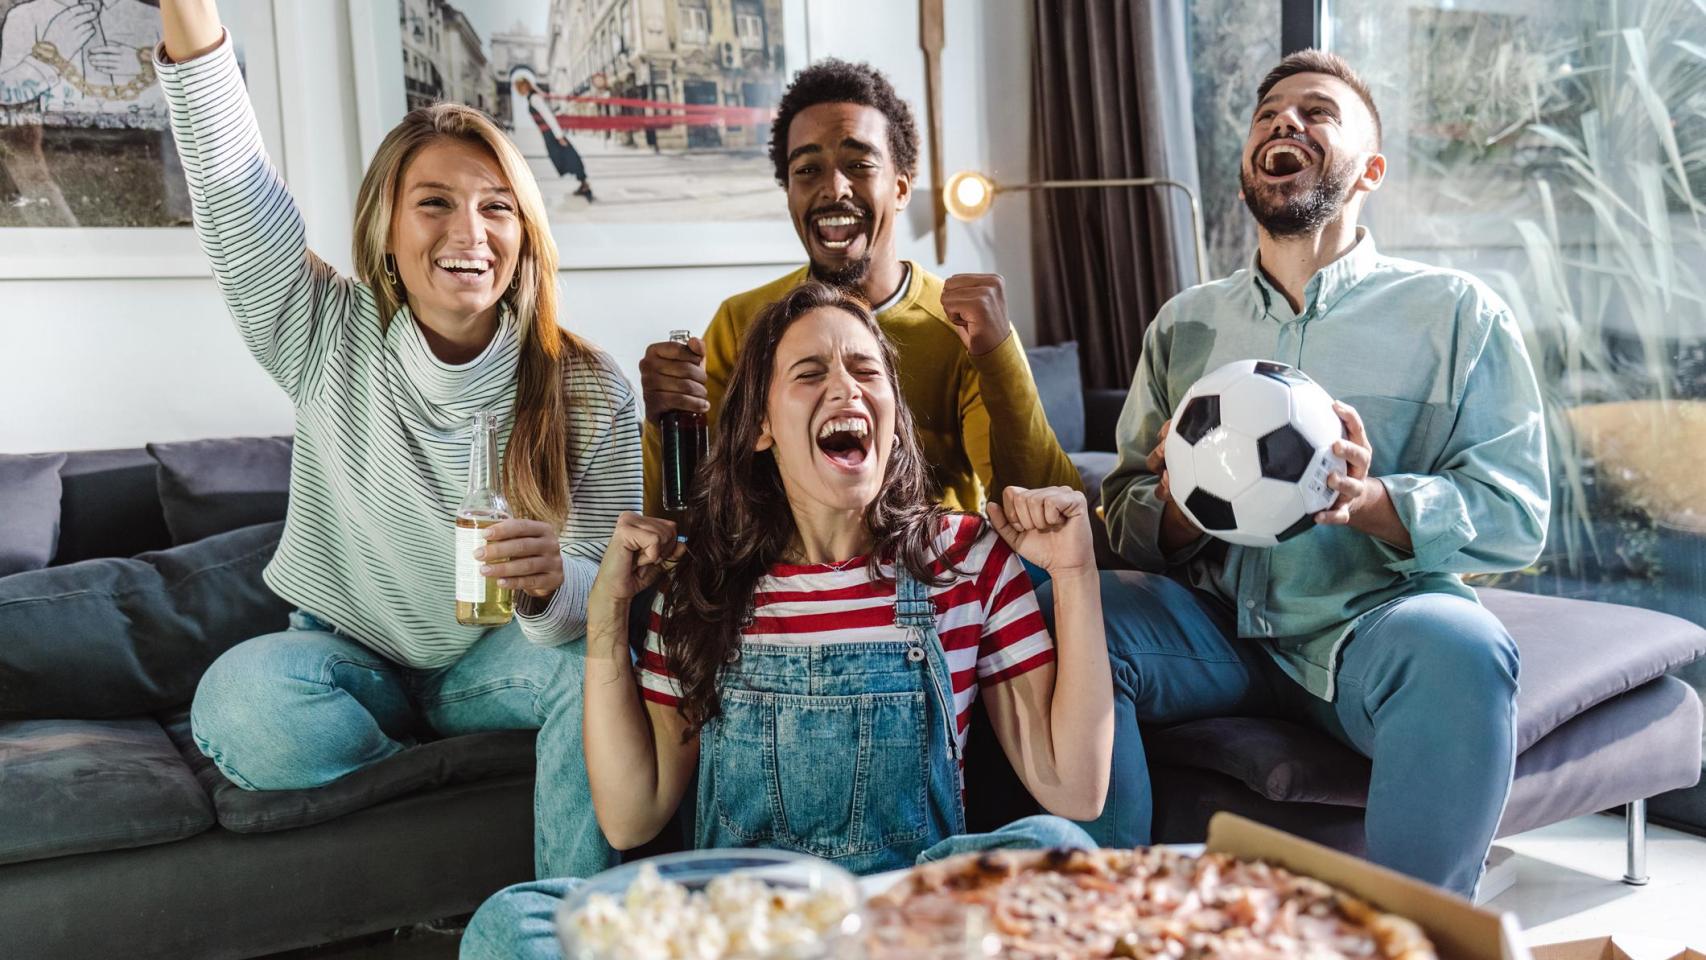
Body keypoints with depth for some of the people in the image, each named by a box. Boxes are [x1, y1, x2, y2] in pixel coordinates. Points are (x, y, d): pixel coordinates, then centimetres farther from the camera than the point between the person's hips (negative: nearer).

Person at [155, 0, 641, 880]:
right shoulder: (330, 340, -10)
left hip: (490, 662, 0)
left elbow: (606, 585, -13)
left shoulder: (587, 391, -12)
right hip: (351, 658, 1)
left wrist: (552, 583, -37)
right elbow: (234, 190, -22)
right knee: (243, 701, -31)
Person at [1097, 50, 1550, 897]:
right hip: (1217, 621, 2)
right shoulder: (1185, 322, 14)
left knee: (1458, 647, -35)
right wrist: (1175, 513, -14)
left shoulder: (1455, 311, 5)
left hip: (1375, 618, -2)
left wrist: (1373, 503, -22)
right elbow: (1123, 505, 10)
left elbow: (1516, 514, -2)